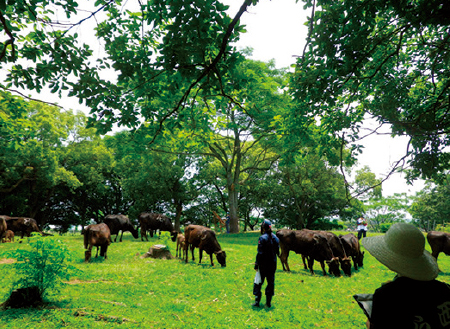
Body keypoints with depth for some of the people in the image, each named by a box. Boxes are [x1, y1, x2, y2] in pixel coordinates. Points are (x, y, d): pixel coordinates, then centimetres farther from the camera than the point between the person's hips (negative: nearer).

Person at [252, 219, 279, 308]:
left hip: (263, 264, -5)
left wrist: (256, 264, -11)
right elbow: (277, 251, 12)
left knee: (259, 282, 5)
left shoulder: (262, 238, -15)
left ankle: (257, 301, 6)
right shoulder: (275, 237, 5)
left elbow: (260, 253, -17)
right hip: (273, 264, 5)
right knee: (271, 282, 12)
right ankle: (269, 302, 17)